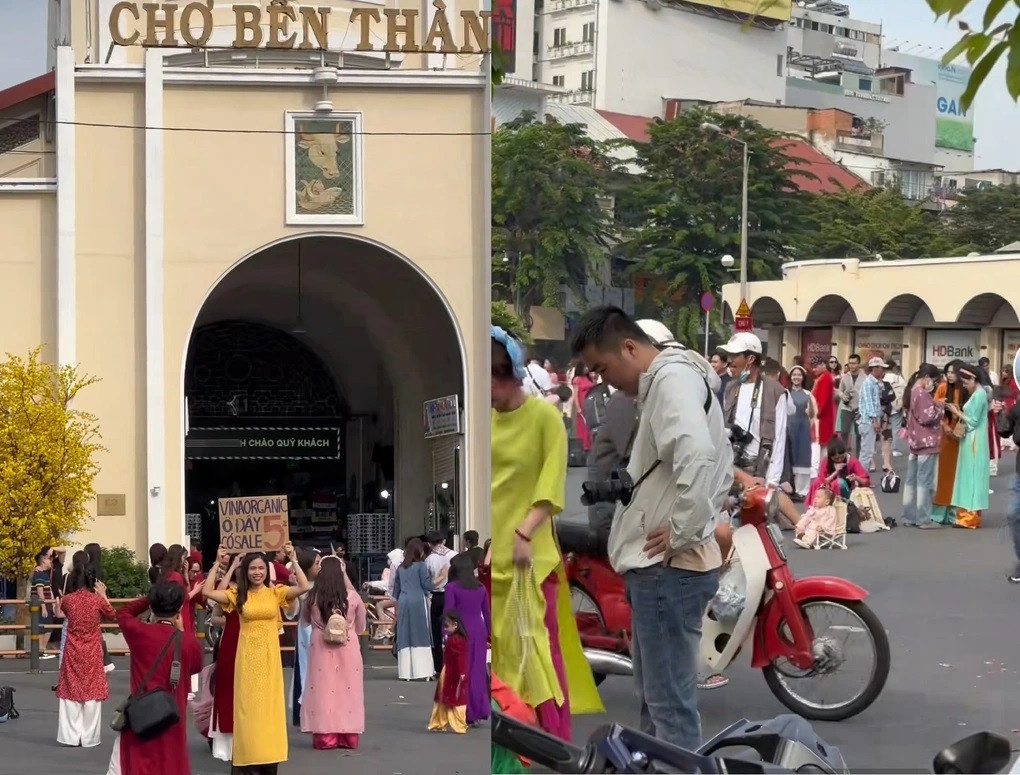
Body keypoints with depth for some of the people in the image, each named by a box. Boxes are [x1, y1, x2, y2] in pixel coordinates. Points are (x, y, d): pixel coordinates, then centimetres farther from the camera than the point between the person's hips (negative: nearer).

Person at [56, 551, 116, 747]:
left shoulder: (67, 600, -8)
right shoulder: (97, 600, -10)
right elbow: (112, 615, 8)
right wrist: (104, 596, 13)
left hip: (72, 651, 1)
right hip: (92, 652, -1)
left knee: (71, 690, 9)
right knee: (91, 691, 6)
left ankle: (71, 735, 8)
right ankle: (88, 737, 7)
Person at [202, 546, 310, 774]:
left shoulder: (276, 593, 2)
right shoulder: (238, 595, 2)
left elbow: (304, 587, -11)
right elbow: (208, 592, -7)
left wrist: (293, 560, -13)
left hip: (269, 656, 0)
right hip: (248, 656, 0)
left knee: (269, 705, 5)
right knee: (248, 706, 3)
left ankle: (268, 757, 12)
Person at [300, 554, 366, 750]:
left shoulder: (312, 597, -9)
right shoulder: (352, 596, -8)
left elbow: (304, 621, 9)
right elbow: (361, 627, 6)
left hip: (321, 648, 0)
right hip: (348, 648, 0)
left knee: (323, 690, 5)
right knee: (347, 690, 8)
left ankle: (325, 737, 5)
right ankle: (348, 736, 11)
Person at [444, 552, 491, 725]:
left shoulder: (452, 588, -7)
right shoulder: (480, 588, 7)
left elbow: (448, 612, -10)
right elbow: (487, 613, 11)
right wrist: (489, 633, 19)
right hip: (479, 632, 4)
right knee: (477, 672, 11)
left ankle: (466, 714, 5)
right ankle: (479, 712, 15)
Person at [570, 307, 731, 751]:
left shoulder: (671, 379, -13)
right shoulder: (675, 381, 20)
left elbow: (698, 456, -31)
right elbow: (722, 463, 30)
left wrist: (684, 533, -22)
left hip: (667, 568, -11)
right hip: (661, 567, 11)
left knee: (671, 702, -7)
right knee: (655, 694, 19)